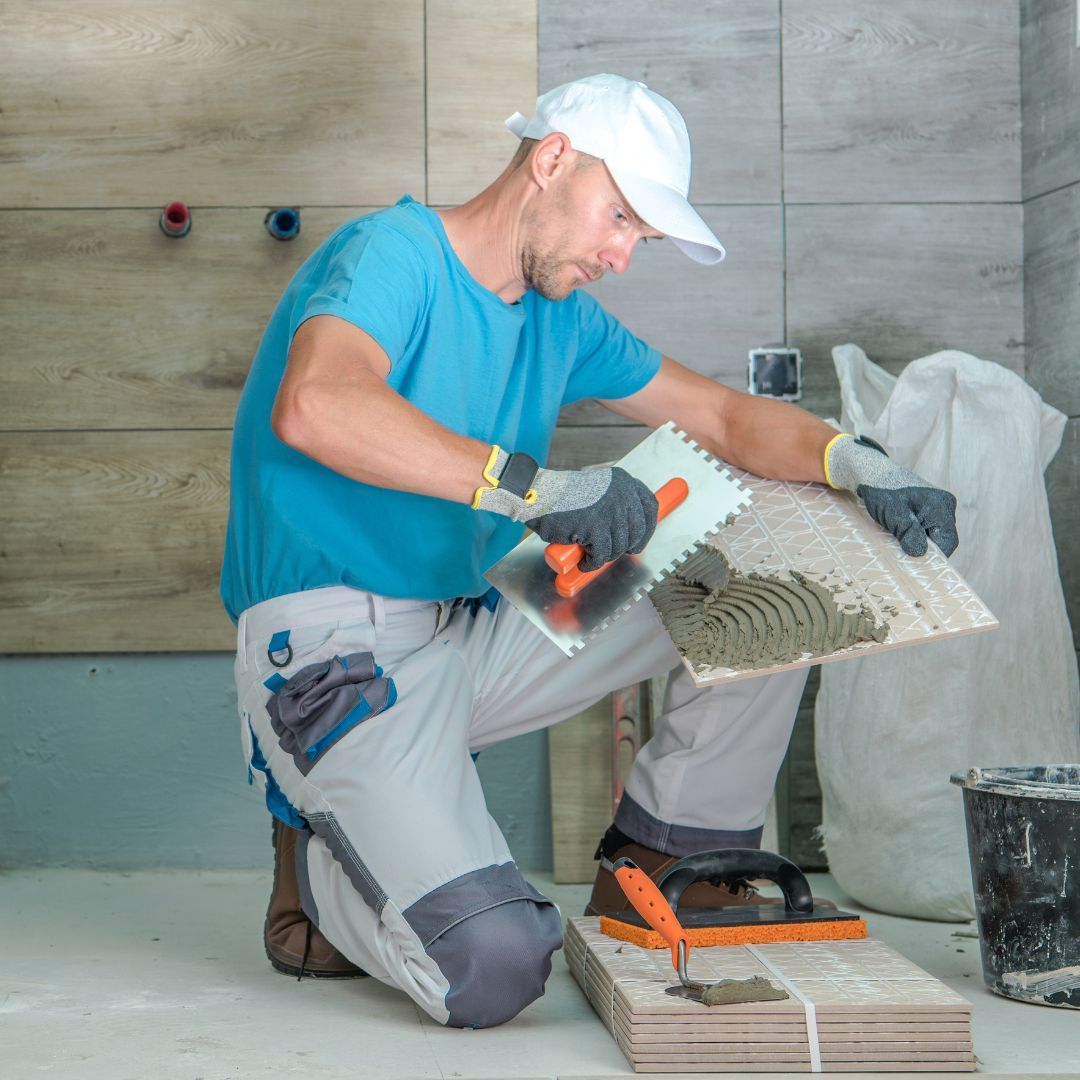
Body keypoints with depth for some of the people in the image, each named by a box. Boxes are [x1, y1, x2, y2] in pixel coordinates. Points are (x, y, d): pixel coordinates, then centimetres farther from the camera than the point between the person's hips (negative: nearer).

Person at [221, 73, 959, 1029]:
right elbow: (314, 407, -34)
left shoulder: (562, 319, 12)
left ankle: (651, 877, 12)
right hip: (331, 650, -8)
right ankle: (318, 871, 6)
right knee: (493, 971, -27)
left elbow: (724, 416, 15)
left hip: (471, 631, 8)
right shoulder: (395, 252, -13)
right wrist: (531, 484, -38)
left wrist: (855, 464, -5)